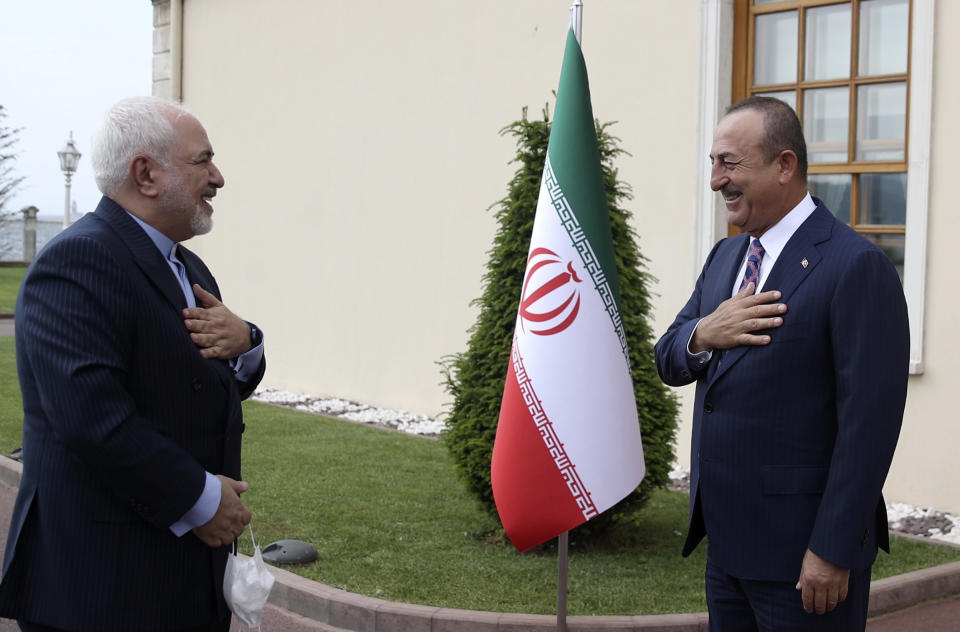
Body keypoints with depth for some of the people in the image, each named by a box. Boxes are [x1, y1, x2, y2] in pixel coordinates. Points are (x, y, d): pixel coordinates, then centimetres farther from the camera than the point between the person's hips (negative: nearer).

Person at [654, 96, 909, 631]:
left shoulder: (857, 266, -15)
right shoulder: (725, 256, 11)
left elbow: (869, 421, -18)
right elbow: (669, 363, 12)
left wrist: (833, 552, -19)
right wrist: (703, 334, -11)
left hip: (800, 548, -7)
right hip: (725, 537, 7)